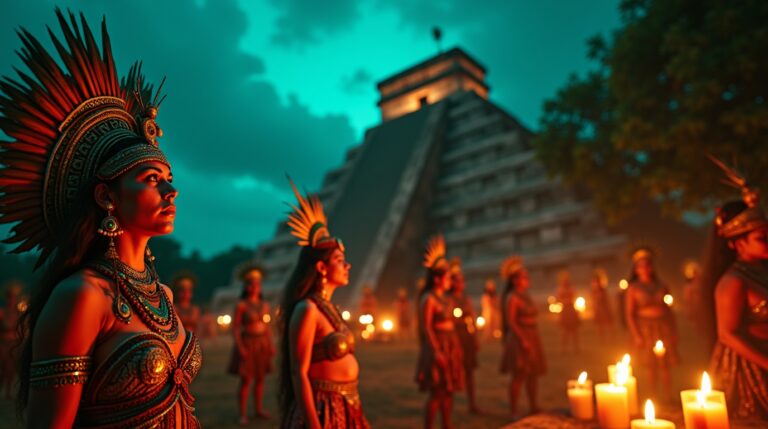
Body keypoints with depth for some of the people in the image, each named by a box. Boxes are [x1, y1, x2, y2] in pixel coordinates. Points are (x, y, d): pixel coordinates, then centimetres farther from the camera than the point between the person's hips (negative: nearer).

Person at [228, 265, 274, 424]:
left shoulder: (264, 305, 7)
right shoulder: (241, 305, -7)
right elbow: (235, 328, -8)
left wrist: (271, 345, 6)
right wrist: (239, 347, -16)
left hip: (262, 345, 5)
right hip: (247, 344, -5)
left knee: (260, 379, 10)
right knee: (246, 381, -2)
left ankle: (259, 409, 21)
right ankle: (243, 414, 7)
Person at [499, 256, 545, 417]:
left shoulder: (526, 296, 13)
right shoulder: (512, 298, -12)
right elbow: (510, 321, -18)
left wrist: (534, 340, 15)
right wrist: (523, 340, -22)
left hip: (532, 338, 9)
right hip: (520, 339, -9)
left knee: (533, 374, 13)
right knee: (519, 376, -4)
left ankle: (534, 408, 24)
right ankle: (514, 411, 6)